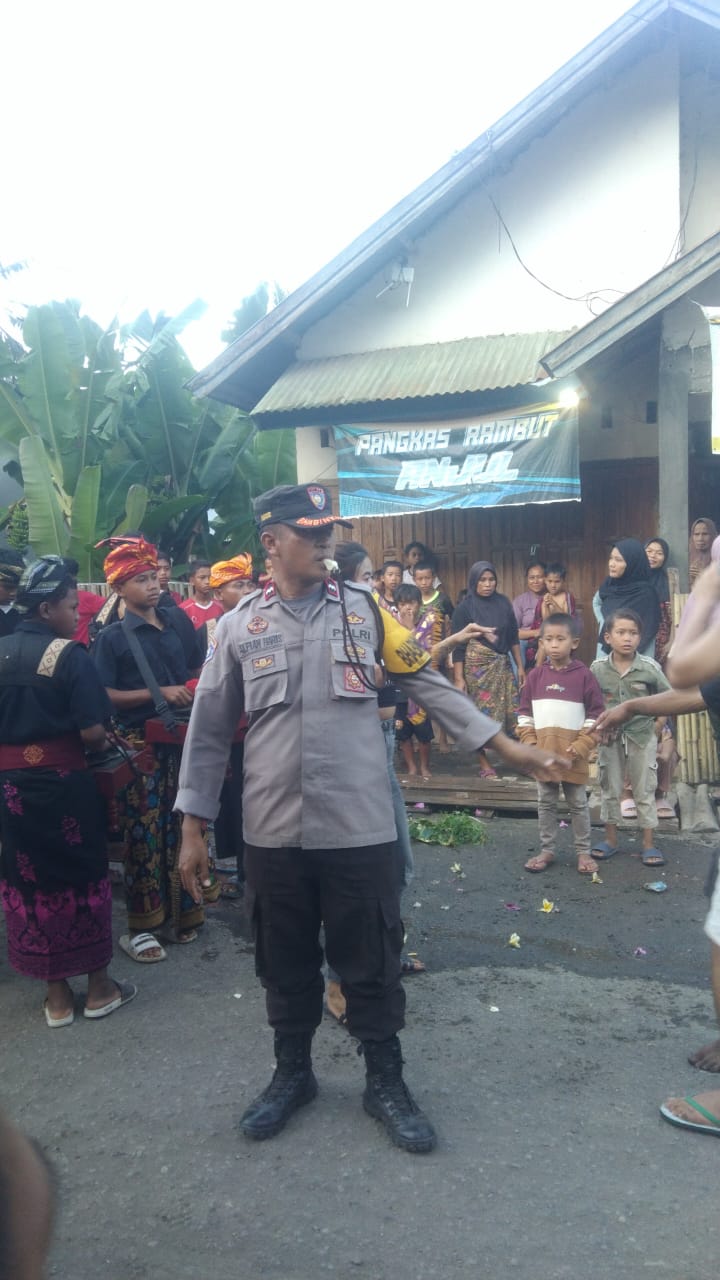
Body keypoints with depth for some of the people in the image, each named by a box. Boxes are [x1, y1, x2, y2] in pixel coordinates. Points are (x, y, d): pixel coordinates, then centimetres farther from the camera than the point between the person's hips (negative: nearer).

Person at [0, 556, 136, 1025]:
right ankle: (99, 987, 23)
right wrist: (104, 744, 3)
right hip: (62, 780, -4)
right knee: (82, 876, 11)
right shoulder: (70, 655, -14)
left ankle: (57, 995, 24)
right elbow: (91, 731, -18)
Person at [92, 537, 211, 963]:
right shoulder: (112, 637, -7)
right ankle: (141, 927, 13)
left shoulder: (178, 620, 6)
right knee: (145, 831, 2)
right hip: (140, 743, -4)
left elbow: (199, 668, 19)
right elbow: (104, 697, -11)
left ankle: (181, 912, 27)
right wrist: (159, 693, -16)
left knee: (179, 825, 13)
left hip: (182, 736, 4)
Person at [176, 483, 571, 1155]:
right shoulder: (239, 626, 1)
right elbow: (208, 731, 5)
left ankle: (385, 1082, 32)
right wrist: (193, 827, 4)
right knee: (285, 964, 17)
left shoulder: (364, 608, 1)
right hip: (272, 833, 1)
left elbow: (428, 684, 3)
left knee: (370, 963, 11)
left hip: (358, 827, -1)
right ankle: (292, 1073, 40)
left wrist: (509, 746, -2)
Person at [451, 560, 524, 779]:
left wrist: (520, 666, 9)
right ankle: (485, 764, 10)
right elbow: (458, 646, -6)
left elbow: (513, 637, 12)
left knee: (509, 713, -1)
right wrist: (459, 678, -11)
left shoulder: (503, 602, 6)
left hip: (502, 666, 4)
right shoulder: (465, 607, -5)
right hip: (477, 666, -3)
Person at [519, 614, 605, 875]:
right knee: (546, 803, 12)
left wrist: (580, 746, -12)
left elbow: (596, 715, -5)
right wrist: (530, 744, -2)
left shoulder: (584, 675, -7)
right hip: (543, 753, 3)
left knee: (578, 804, 9)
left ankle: (583, 852, 21)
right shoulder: (535, 675, 2)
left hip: (573, 753, -3)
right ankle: (547, 851, 23)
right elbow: (524, 713, 7)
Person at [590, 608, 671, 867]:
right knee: (610, 789, 12)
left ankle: (648, 844, 18)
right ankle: (610, 839, 26)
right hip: (610, 737, 1)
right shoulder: (598, 668, -8)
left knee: (645, 791, 7)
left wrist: (657, 727, -4)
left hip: (642, 736, -1)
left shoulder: (649, 668, -11)